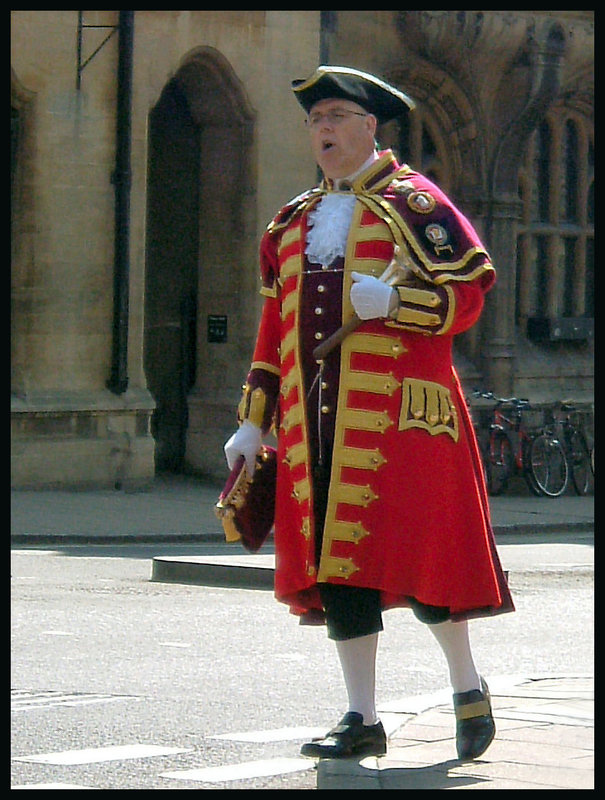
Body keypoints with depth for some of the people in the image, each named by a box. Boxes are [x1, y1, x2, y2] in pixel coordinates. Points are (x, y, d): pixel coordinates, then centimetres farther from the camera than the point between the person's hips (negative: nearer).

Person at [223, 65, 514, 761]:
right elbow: (276, 330, 21)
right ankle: (362, 721, 8)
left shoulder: (413, 202, 1)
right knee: (336, 562, 3)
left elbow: (468, 295, -6)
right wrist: (253, 422, 15)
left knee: (417, 555, -6)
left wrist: (391, 301, -22)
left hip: (399, 413, -6)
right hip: (319, 420, 6)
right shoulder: (292, 225, 19)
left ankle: (468, 689, 15)